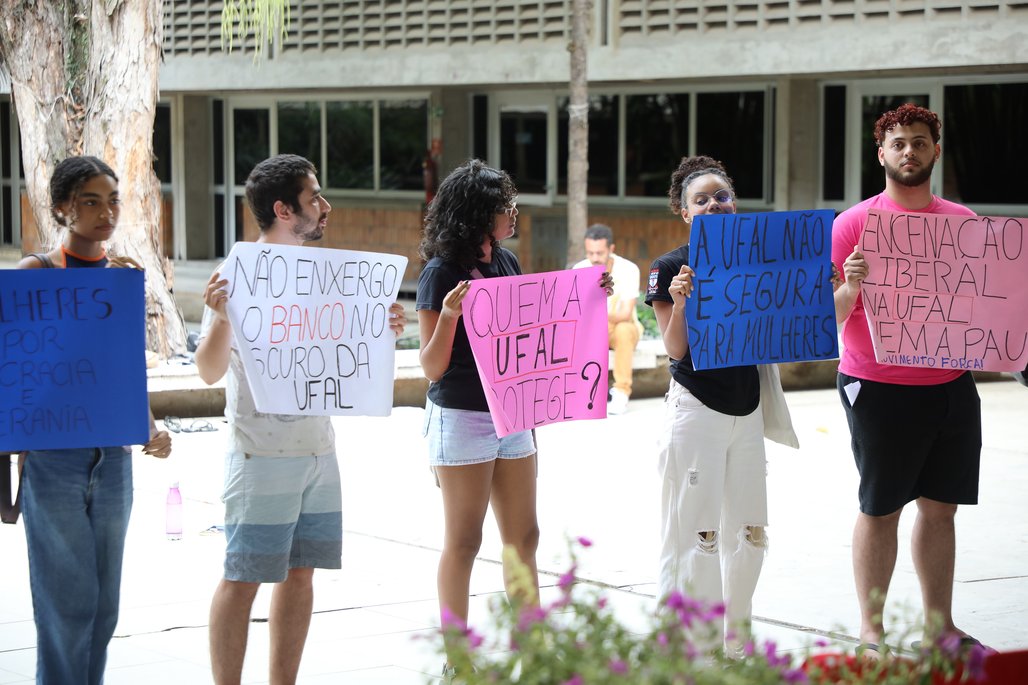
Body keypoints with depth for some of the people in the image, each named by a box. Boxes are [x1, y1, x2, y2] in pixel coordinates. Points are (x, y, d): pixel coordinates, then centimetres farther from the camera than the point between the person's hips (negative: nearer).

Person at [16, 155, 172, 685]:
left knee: (103, 606, 8)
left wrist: (149, 431, 3)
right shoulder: (34, 274, -4)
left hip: (112, 458, 5)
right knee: (68, 603, -5)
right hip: (51, 457, -5)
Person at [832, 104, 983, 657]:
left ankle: (940, 623, 18)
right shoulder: (855, 222, -3)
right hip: (879, 388, -4)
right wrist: (850, 288, -26)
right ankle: (871, 631, 9)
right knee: (879, 510, 1)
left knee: (940, 507, 9)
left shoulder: (964, 222, 10)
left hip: (951, 387, 4)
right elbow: (828, 316, -6)